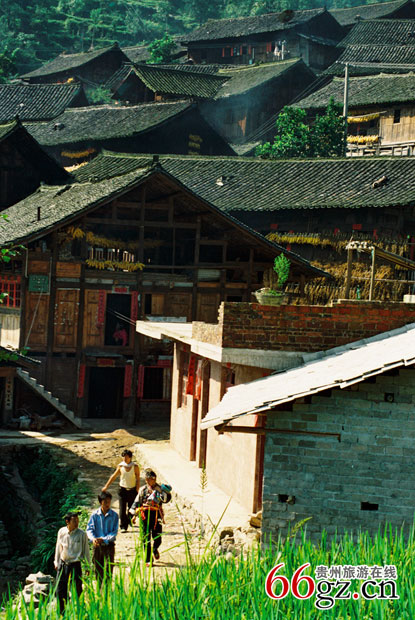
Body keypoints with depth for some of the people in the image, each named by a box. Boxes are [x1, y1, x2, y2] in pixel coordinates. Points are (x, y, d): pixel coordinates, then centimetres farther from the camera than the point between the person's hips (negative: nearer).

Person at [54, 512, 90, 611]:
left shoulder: (82, 534, -8)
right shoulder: (61, 532, -1)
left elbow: (86, 550, 1)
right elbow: (58, 548, 12)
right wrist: (56, 562, 17)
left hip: (75, 565, -3)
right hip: (63, 565, 3)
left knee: (77, 590, 0)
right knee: (60, 590, 8)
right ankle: (62, 613, 23)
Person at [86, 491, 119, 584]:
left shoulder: (114, 515, -3)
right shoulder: (95, 514, 0)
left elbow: (114, 532, -5)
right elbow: (89, 529, -1)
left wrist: (104, 539, -19)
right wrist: (93, 538, -21)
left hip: (109, 545, -2)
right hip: (97, 545, 2)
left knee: (108, 569, -10)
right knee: (98, 569, 10)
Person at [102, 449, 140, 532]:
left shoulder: (135, 466, -7)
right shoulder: (120, 466, -3)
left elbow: (138, 479, -2)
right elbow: (113, 476, 7)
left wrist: (137, 490, -6)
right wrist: (106, 486, 9)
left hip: (132, 490, 0)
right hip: (123, 489, 0)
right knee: (122, 509, -6)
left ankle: (129, 521, 35)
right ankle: (123, 526, -2)